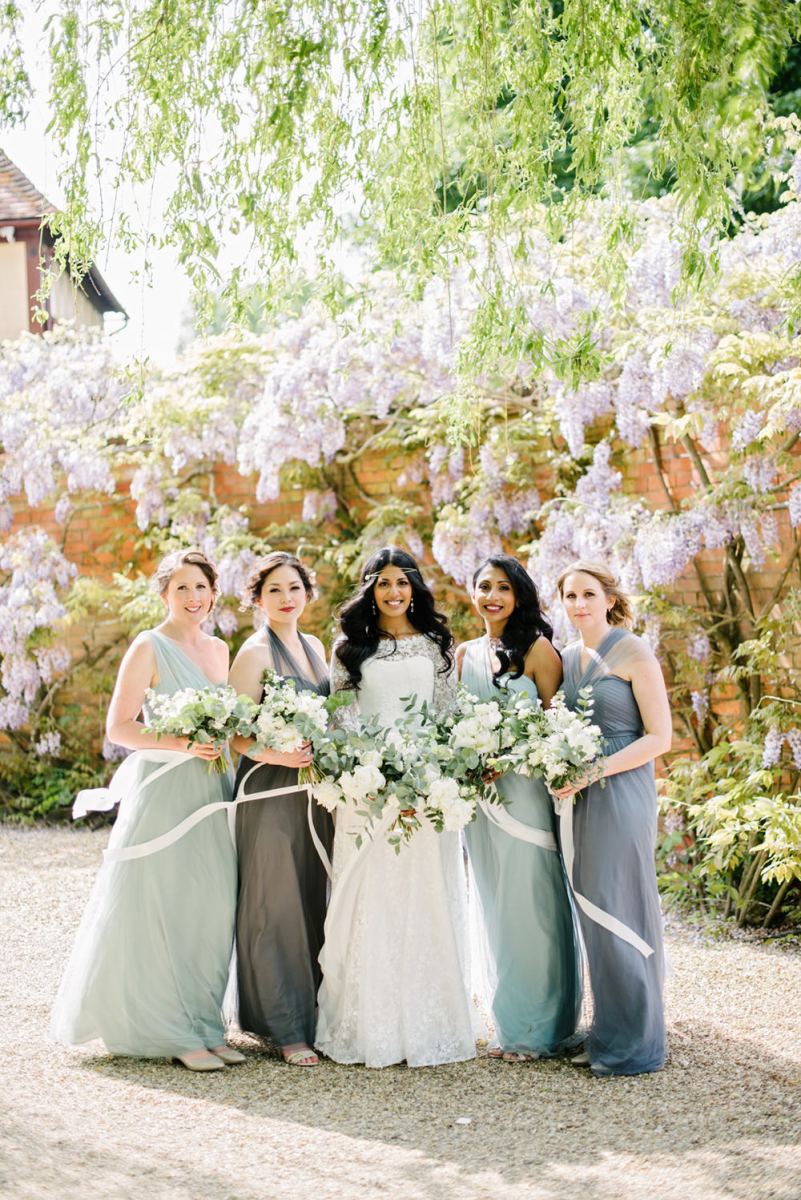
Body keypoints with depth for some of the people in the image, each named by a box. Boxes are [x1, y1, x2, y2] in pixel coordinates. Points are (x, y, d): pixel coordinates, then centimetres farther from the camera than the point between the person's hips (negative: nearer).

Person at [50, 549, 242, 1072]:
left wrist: (225, 744, 5)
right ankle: (177, 1034, 3)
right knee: (164, 909, -4)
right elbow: (119, 727, -9)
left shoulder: (218, 649, 15)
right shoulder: (149, 648, -5)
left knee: (212, 908, 5)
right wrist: (182, 745, -20)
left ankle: (205, 1026, 14)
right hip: (164, 791, -6)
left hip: (213, 792, 6)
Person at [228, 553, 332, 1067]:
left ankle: (313, 1017, 19)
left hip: (316, 792, 7)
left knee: (314, 904, 10)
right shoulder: (256, 652, -7)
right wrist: (276, 755, -28)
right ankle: (286, 1030, 1)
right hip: (271, 792, -7)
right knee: (276, 907, -4)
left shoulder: (314, 646, 14)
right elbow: (238, 734, -12)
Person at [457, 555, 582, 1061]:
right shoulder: (466, 653, 12)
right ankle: (510, 1024, 21)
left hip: (527, 789, -5)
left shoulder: (537, 650, -4)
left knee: (532, 907, -2)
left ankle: (541, 1029, 9)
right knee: (497, 910, 11)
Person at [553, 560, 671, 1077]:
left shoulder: (633, 653, -6)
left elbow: (659, 736, -10)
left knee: (617, 913, -6)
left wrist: (594, 772, -16)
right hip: (578, 799, 7)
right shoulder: (566, 658, 14)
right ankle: (608, 1034, 16)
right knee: (592, 914, 8)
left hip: (620, 795, -7)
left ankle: (634, 1044, 3)